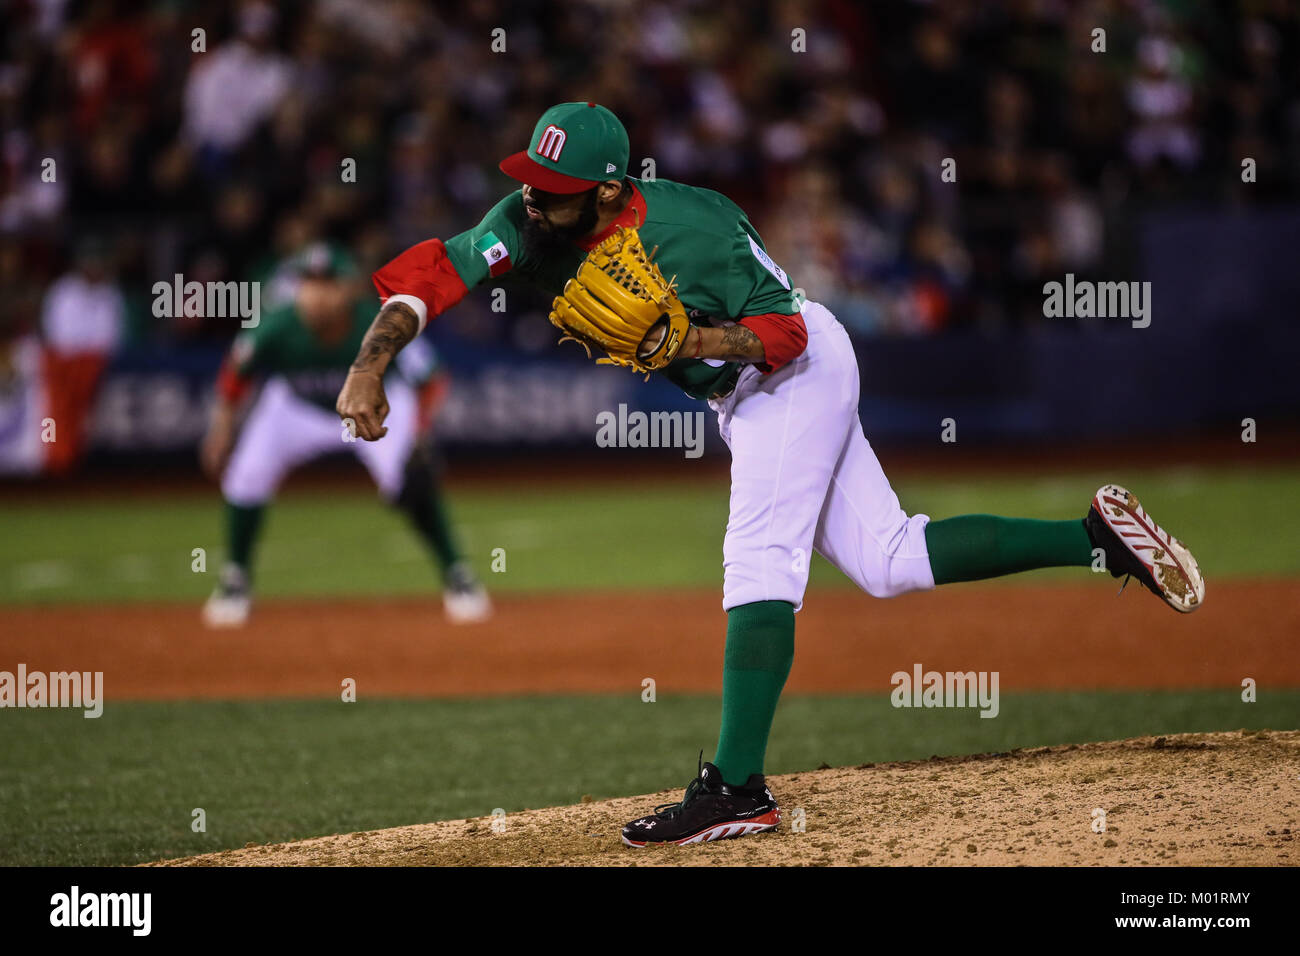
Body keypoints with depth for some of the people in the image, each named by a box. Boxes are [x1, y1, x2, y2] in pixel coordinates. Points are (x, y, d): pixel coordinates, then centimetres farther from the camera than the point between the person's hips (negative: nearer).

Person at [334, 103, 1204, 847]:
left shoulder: (690, 231, -31)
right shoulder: (528, 223, -13)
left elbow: (783, 332, -23)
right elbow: (429, 274, -15)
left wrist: (694, 341, -40)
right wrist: (370, 366, -29)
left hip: (798, 370, -8)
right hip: (739, 393, 8)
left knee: (758, 557, -20)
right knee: (891, 564, 7)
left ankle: (737, 789, -26)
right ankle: (1095, 537, 15)